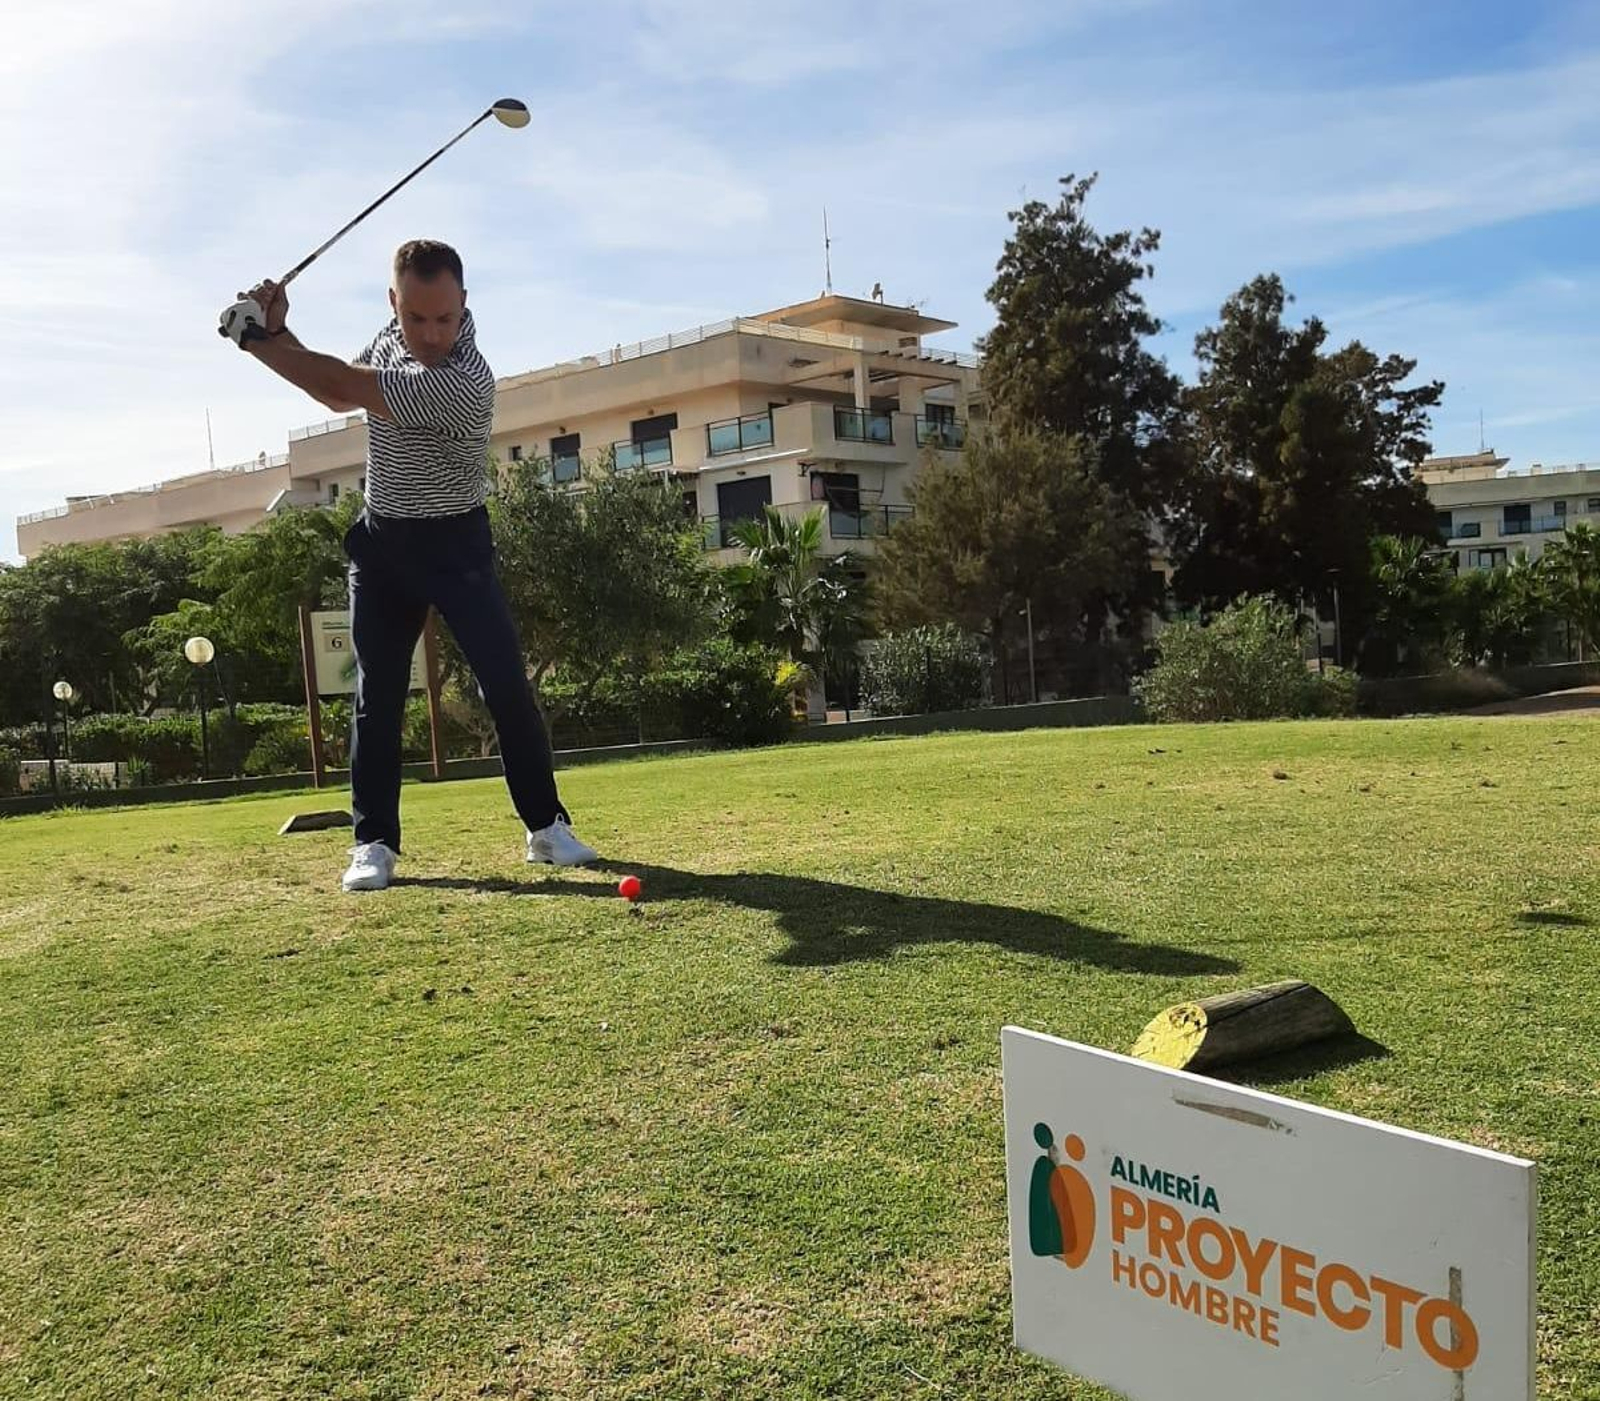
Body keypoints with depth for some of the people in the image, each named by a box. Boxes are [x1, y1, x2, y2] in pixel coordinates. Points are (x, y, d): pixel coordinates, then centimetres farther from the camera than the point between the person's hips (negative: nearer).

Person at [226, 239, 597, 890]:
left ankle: (547, 826, 4)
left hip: (455, 542, -5)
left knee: (506, 683, -9)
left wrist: (259, 340, -14)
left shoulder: (465, 384, -29)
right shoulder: (393, 334, -4)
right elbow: (338, 397, 11)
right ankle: (374, 842, 8)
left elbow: (340, 384, -25)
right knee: (377, 693, 3)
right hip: (381, 540, 6)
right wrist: (279, 332, -4)